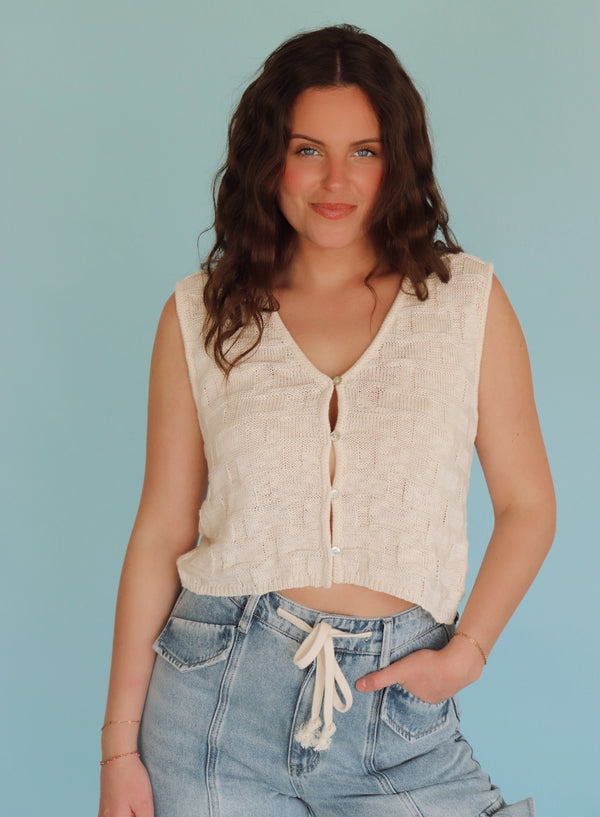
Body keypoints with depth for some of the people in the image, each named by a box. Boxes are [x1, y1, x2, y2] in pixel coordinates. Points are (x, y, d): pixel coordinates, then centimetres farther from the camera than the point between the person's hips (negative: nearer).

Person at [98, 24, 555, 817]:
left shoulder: (467, 299, 2)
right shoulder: (202, 314, 2)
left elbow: (527, 505, 7)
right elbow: (161, 531, 2)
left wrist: (465, 651, -7)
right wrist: (120, 745, 1)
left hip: (400, 720, 0)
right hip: (219, 698, 0)